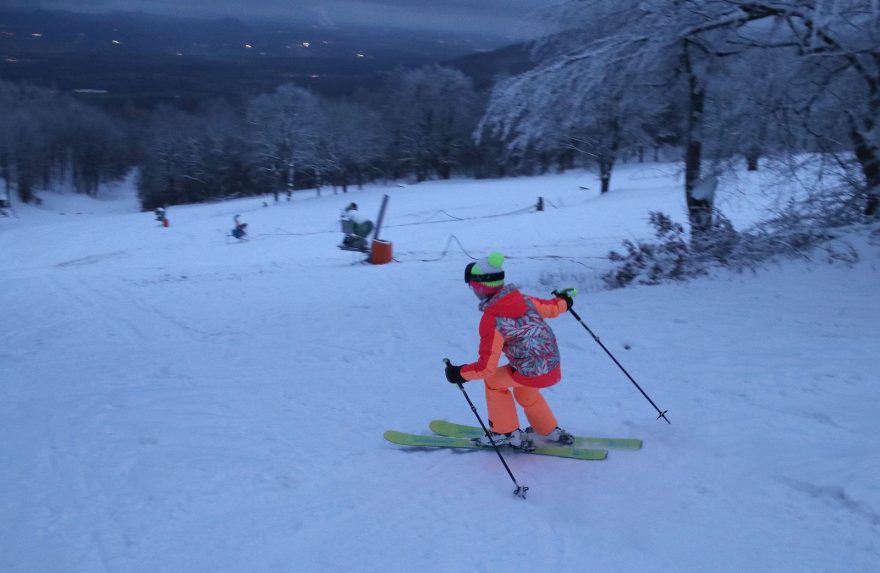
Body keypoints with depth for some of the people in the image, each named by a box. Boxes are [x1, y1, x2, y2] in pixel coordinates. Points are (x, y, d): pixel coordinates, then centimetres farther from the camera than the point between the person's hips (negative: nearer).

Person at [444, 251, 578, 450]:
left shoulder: (491, 320, -19)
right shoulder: (522, 298, -2)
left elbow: (487, 366, -17)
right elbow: (551, 308, 15)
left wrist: (460, 373, -3)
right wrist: (564, 300, 37)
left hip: (532, 373, -7)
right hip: (554, 367, 7)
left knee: (493, 380, 17)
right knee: (523, 389, 34)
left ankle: (507, 433, 24)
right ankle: (551, 431, 45)